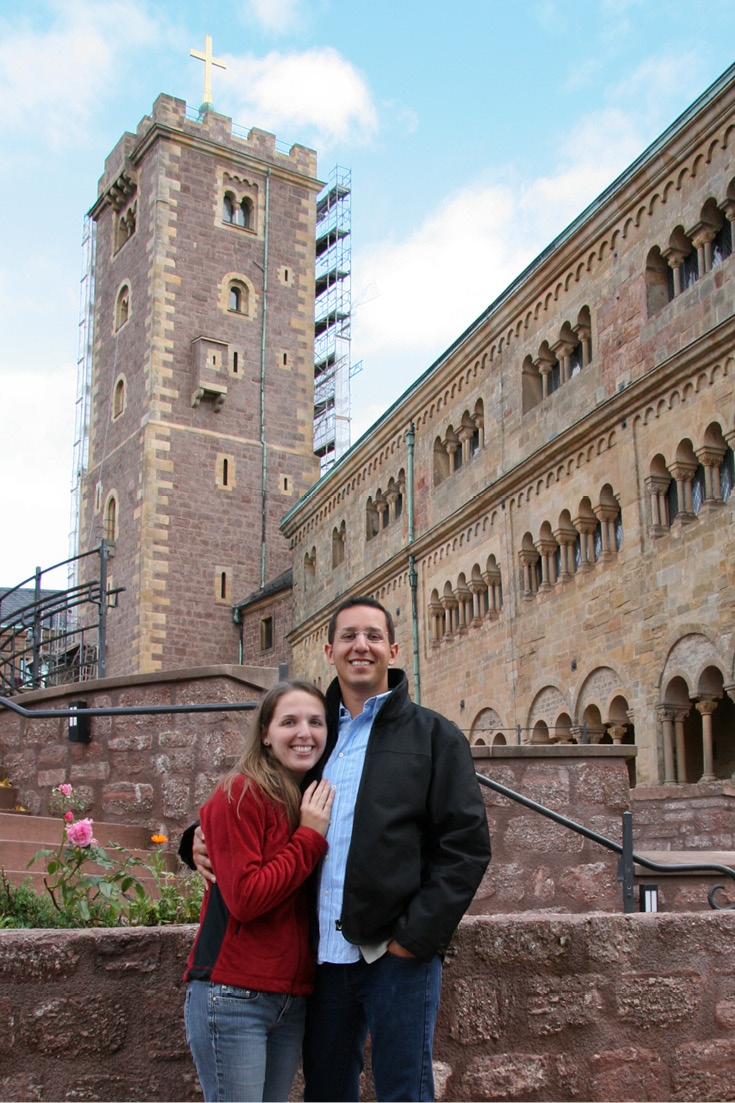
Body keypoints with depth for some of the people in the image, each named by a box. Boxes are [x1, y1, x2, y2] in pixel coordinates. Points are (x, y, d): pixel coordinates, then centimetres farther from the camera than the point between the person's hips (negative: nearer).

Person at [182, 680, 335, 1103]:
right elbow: (244, 898, -18)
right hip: (234, 998, -7)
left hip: (292, 1000, 7)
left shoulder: (316, 804, 12)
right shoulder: (241, 794, -10)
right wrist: (309, 838, -13)